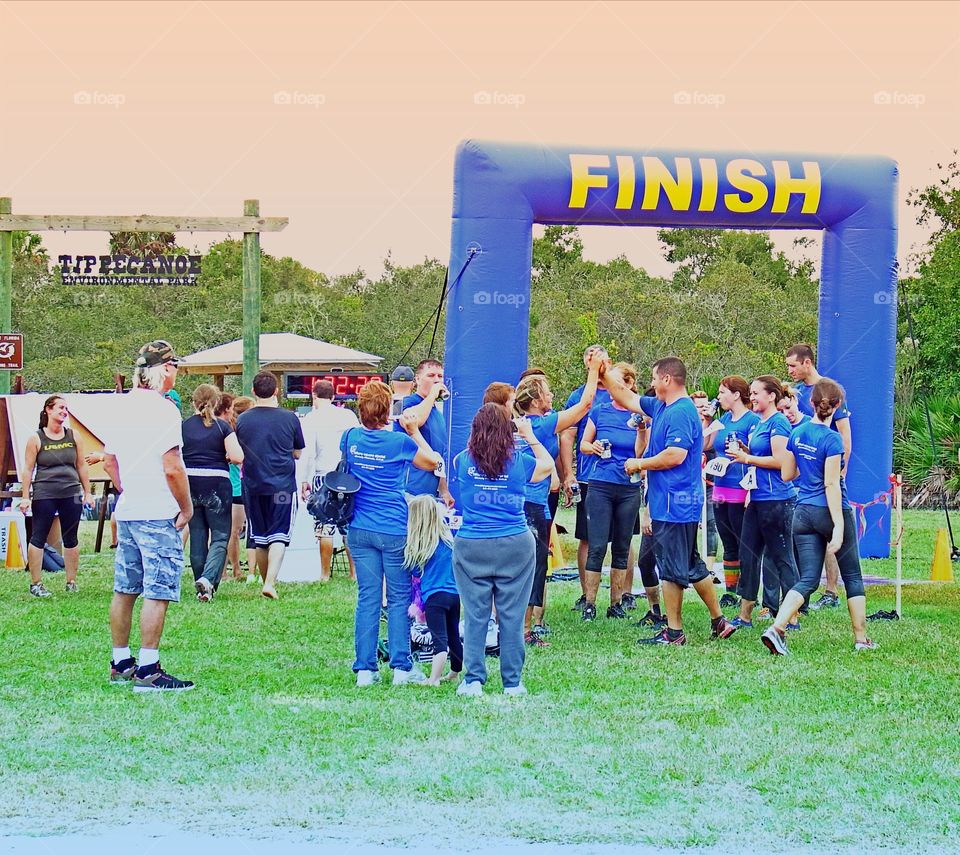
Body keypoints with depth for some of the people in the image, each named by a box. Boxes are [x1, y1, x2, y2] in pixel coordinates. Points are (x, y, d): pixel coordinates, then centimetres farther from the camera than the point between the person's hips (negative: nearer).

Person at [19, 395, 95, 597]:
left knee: (71, 539, 7)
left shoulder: (73, 437, 9)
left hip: (71, 494, 3)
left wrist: (87, 493, 12)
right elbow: (28, 469, 0)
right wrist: (25, 497, -4)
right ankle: (35, 584, 2)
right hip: (44, 495, -3)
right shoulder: (36, 439, 0)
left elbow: (81, 466, 14)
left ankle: (71, 582, 16)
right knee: (38, 538, -3)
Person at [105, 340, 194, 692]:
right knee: (158, 593, -6)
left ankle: (120, 663, 21)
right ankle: (148, 670, -9)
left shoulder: (124, 406, 10)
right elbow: (172, 468, -19)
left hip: (126, 513, 8)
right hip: (158, 516, -8)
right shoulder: (162, 409, -15)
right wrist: (187, 507, -8)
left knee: (125, 590, 14)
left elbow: (109, 461, 18)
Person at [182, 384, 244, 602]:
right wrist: (224, 457, 8)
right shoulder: (222, 426, -5)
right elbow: (237, 457, -13)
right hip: (216, 484, -3)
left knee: (197, 535, 13)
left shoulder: (184, 426, 2)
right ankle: (208, 578, -20)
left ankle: (201, 587, 16)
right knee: (220, 536, 3)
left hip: (190, 483, 3)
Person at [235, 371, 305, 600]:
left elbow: (238, 455, 10)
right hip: (283, 485, -2)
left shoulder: (243, 420, -1)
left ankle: (266, 582, 22)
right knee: (279, 535, -3)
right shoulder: (289, 418, -5)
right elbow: (298, 453, 5)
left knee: (260, 538, 13)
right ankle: (270, 582, -19)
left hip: (253, 485, 2)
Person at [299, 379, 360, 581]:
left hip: (323, 476, -3)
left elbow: (308, 453, -7)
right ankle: (354, 572, 7)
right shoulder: (348, 415, 6)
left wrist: (304, 481, -1)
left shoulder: (311, 419, -4)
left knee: (326, 528, -1)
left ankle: (325, 574, 0)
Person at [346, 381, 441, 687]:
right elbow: (432, 462, 7)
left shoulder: (350, 438, 0)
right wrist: (414, 431, 12)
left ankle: (365, 669, 4)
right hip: (394, 531, -3)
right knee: (398, 598, 5)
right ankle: (401, 667, 5)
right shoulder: (399, 442, -9)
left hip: (360, 531, 4)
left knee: (367, 598, 6)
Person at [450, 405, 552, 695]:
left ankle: (473, 680, 1)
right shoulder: (519, 461, -2)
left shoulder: (462, 461, -1)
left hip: (471, 547, 0)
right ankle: (512, 682, 7)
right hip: (515, 546, 0)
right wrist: (529, 435, 27)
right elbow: (548, 466, 19)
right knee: (512, 616, 4)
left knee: (474, 616, 4)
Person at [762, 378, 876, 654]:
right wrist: (838, 526, -19)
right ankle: (861, 639, 16)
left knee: (807, 580, 3)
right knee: (853, 577, 12)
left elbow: (787, 475, 12)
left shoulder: (797, 434, 3)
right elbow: (831, 484, -19)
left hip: (804, 513, 5)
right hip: (831, 511, -5)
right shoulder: (832, 439, -15)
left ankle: (776, 629, -18)